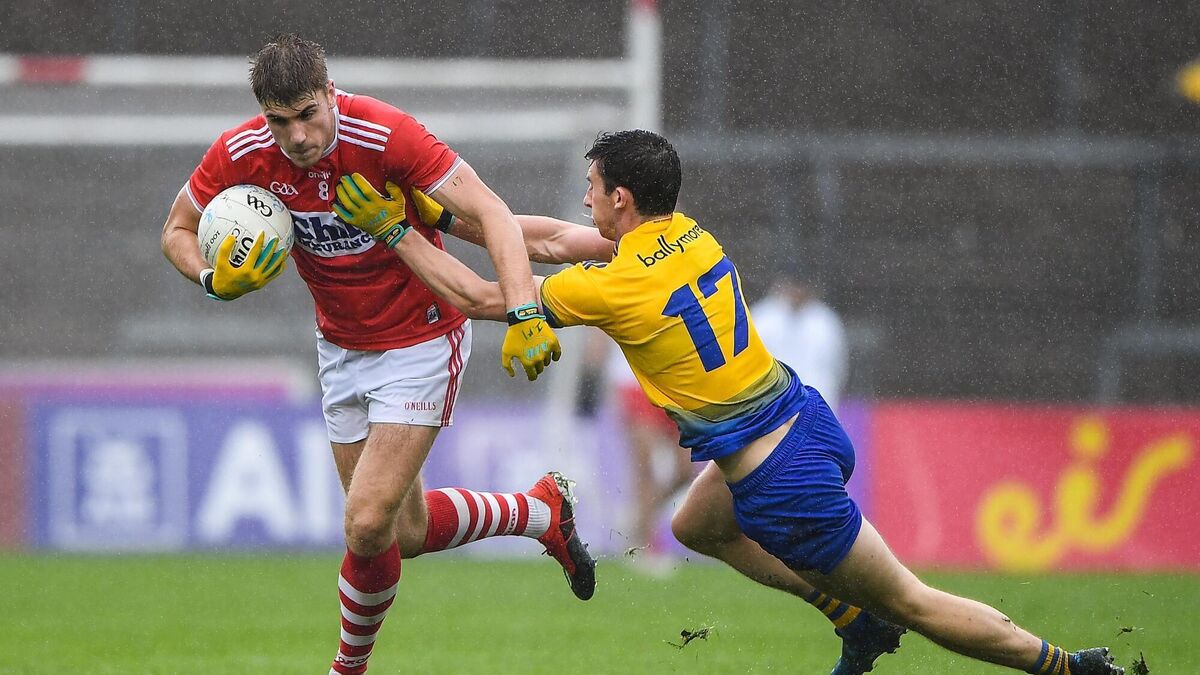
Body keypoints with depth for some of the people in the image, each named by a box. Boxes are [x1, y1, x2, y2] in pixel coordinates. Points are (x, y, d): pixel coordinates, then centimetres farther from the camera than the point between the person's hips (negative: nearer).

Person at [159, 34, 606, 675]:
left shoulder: (385, 135, -28)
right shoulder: (240, 155, -15)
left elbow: (490, 214, -28)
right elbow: (176, 231, 1)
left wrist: (523, 313, -41)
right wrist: (215, 280, -21)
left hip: (421, 340, -5)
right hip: (342, 349, 6)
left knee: (368, 525, -14)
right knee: (407, 532, 11)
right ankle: (541, 511, 38)